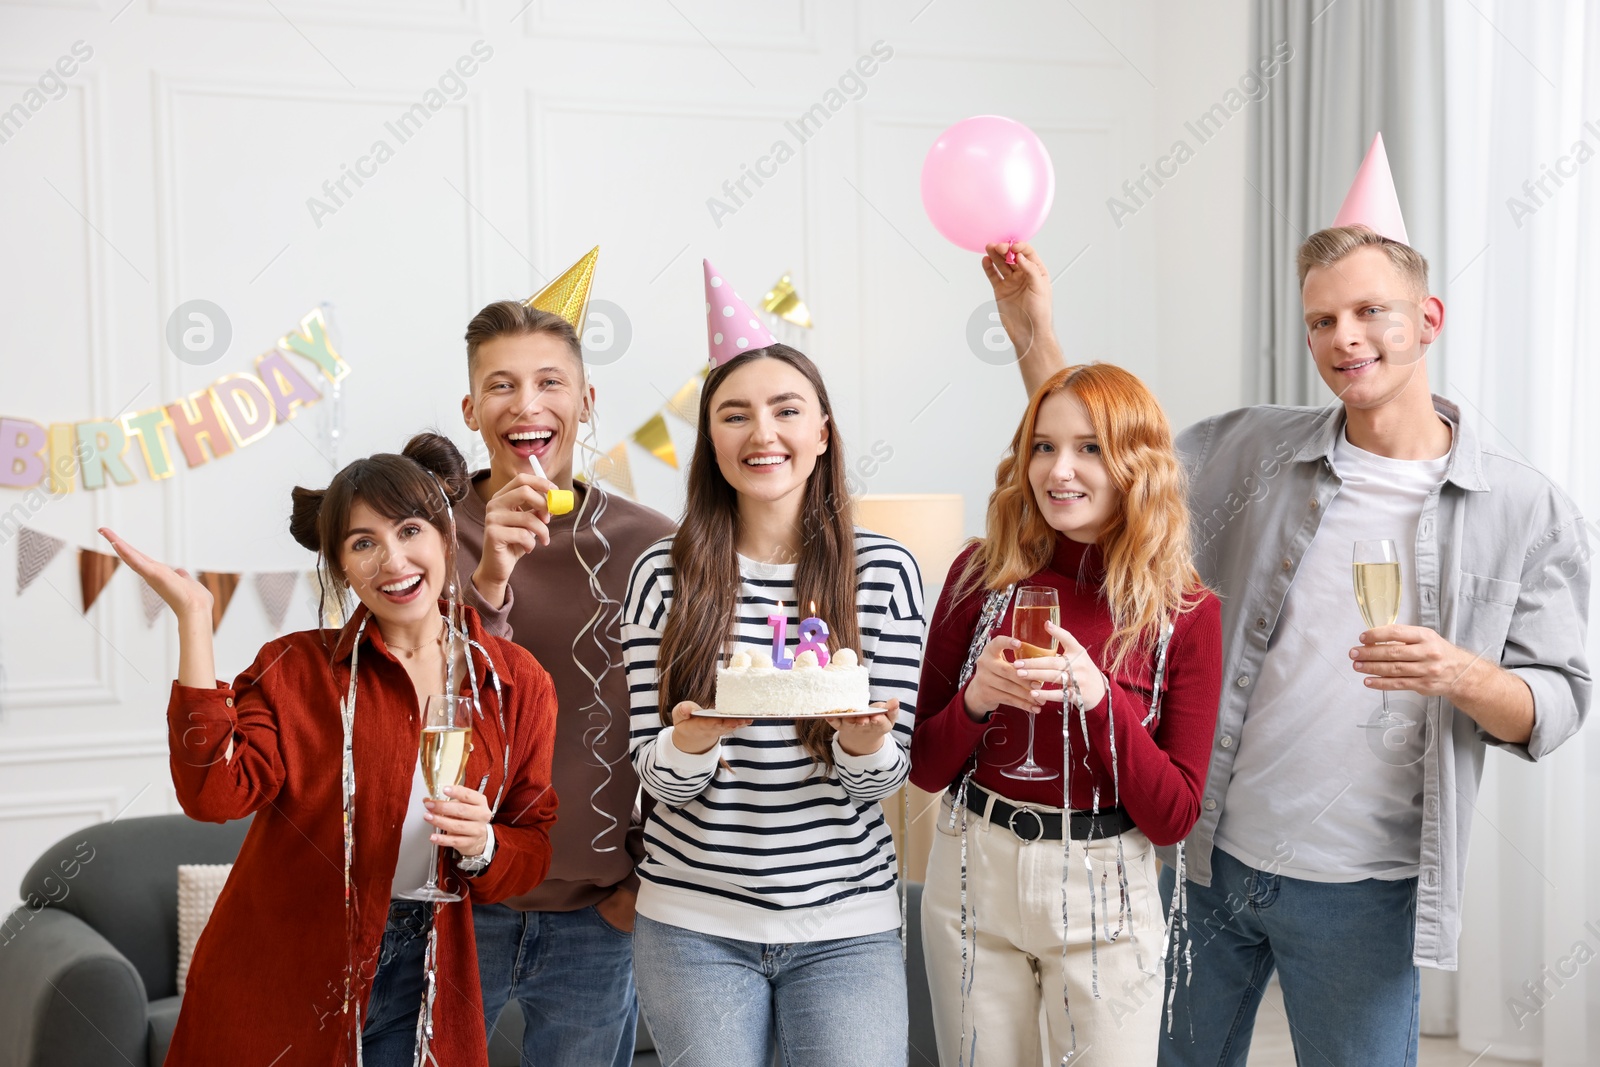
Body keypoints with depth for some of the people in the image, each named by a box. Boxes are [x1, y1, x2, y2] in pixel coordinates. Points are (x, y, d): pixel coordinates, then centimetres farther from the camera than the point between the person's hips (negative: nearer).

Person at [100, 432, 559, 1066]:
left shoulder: (517, 682, 0)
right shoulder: (296, 669, -5)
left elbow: (535, 844, 5)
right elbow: (214, 794, -21)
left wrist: (484, 847, -18)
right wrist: (193, 617, -22)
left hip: (417, 984, 2)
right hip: (279, 984, -1)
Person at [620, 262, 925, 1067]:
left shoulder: (884, 571, -2)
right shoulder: (664, 575, -2)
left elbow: (880, 780, -1)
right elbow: (658, 777, -1)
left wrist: (864, 742, -24)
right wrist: (692, 741, -23)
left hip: (844, 924, 0)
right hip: (693, 922, 0)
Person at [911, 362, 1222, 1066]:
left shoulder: (1186, 615, -6)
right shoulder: (981, 575, -4)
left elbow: (1173, 818, -8)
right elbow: (924, 769, 2)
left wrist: (1097, 696, -21)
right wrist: (978, 698, -18)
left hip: (1102, 898, -1)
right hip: (973, 876, 2)